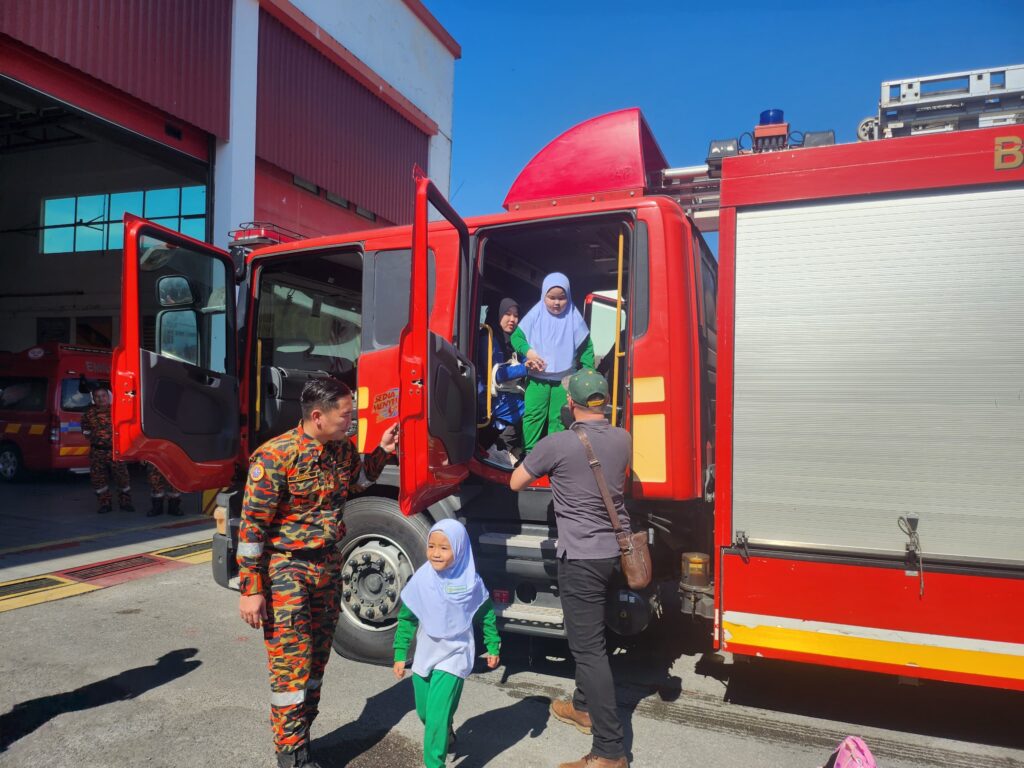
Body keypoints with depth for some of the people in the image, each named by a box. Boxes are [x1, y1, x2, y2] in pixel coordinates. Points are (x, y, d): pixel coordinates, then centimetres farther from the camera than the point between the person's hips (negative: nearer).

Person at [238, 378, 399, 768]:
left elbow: (358, 476, 23)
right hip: (286, 570, -7)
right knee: (291, 663, -2)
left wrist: (381, 451, 5)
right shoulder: (275, 457, -20)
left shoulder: (343, 448, 0)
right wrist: (250, 590, -16)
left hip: (328, 565, 7)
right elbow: (252, 525, -17)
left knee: (317, 659, 15)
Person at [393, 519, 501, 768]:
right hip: (424, 656, 3)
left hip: (454, 657, -3)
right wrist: (400, 654, -2)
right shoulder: (421, 580, -10)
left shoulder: (471, 582, -12)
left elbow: (486, 616, 2)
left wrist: (493, 647, 5)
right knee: (424, 713, 18)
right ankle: (446, 735, 48)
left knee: (438, 714, -14)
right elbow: (406, 619, -1)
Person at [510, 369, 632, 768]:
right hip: (617, 552, 7)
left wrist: (523, 463, 19)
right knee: (591, 634, 23)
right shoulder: (623, 439, 2)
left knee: (588, 647, -3)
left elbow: (515, 483, -2)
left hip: (581, 559, -7)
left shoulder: (556, 444, -15)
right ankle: (584, 706, 41)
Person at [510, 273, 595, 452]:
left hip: (565, 380, 0)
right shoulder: (535, 315, -5)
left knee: (558, 419, 7)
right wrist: (528, 351, -18)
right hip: (537, 378, 0)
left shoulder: (574, 318, -4)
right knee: (532, 415, 0)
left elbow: (586, 347, 3)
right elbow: (516, 337, 0)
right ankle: (530, 451, 11)